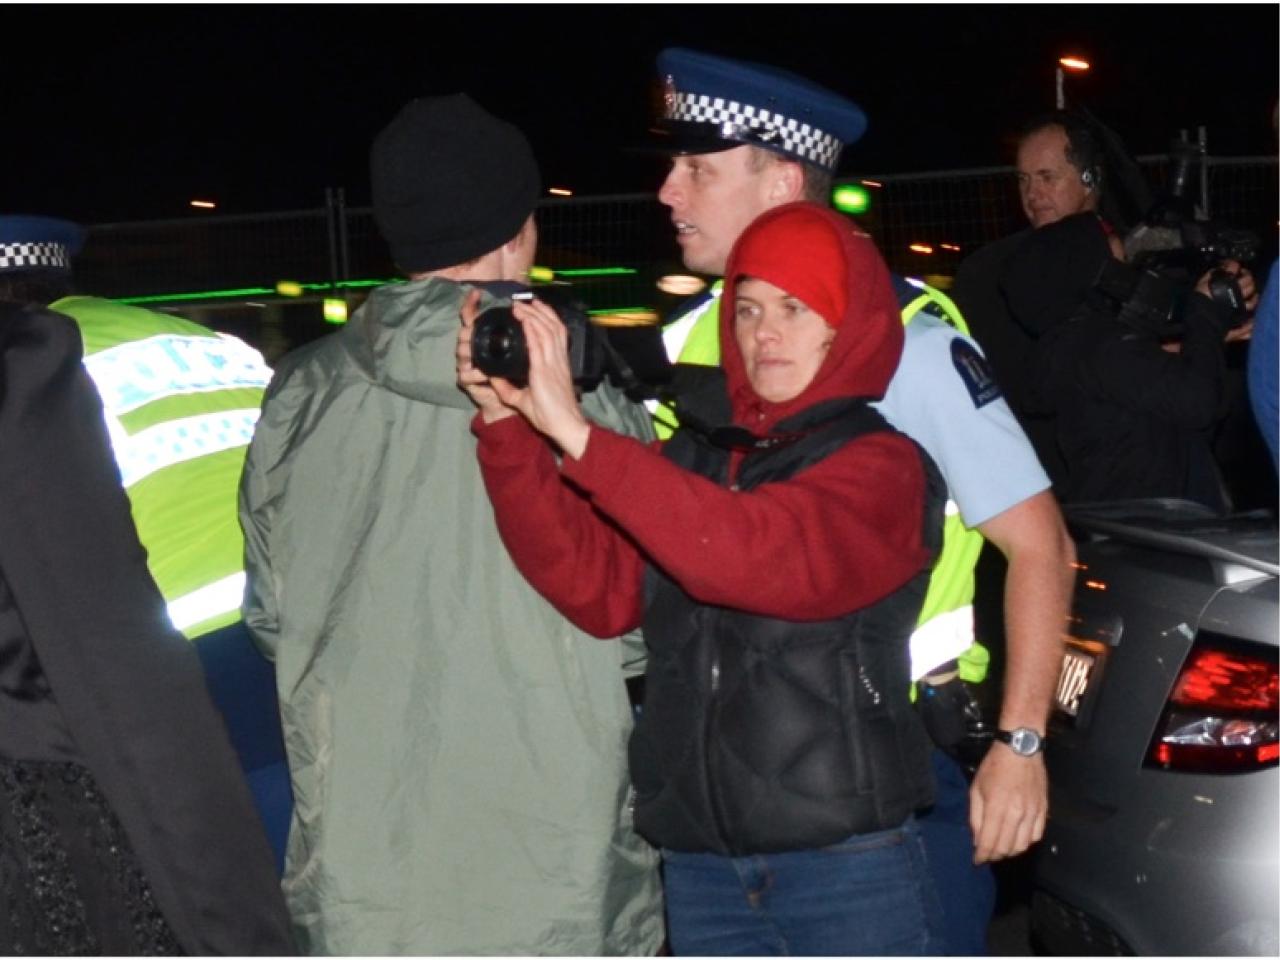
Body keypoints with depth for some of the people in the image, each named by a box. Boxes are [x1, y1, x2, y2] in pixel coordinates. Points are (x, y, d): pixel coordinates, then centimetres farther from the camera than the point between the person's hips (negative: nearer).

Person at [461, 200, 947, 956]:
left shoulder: (881, 467, -5)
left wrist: (576, 434, -27)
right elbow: (597, 586, -3)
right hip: (700, 867, 5)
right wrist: (507, 424, -12)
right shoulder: (693, 456, 10)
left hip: (846, 865, -4)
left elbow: (763, 558, -24)